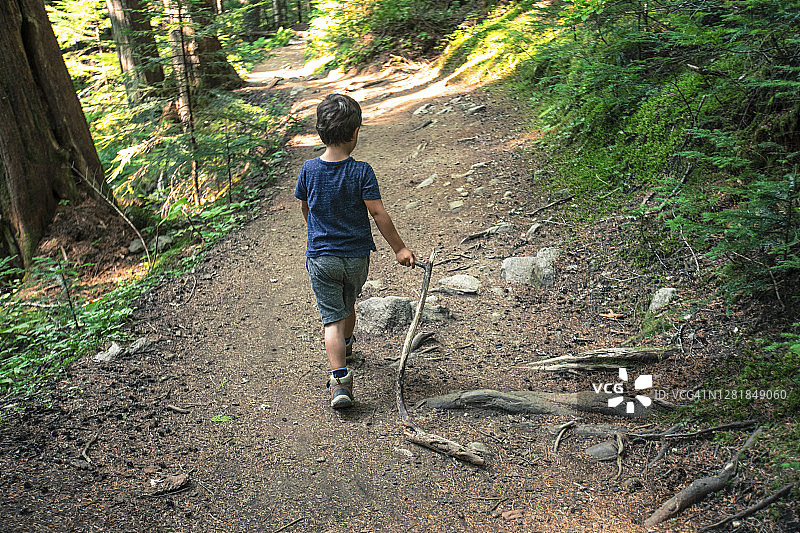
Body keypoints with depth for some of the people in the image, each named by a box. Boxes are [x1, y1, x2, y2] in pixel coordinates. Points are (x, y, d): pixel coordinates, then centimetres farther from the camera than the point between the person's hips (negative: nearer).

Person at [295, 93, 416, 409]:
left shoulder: (309, 169, -6)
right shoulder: (361, 172, -15)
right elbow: (378, 213, -16)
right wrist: (399, 248, -8)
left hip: (319, 257, 0)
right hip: (356, 257, 0)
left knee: (332, 318, 2)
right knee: (348, 303, 26)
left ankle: (340, 379, -10)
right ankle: (346, 344, 51)